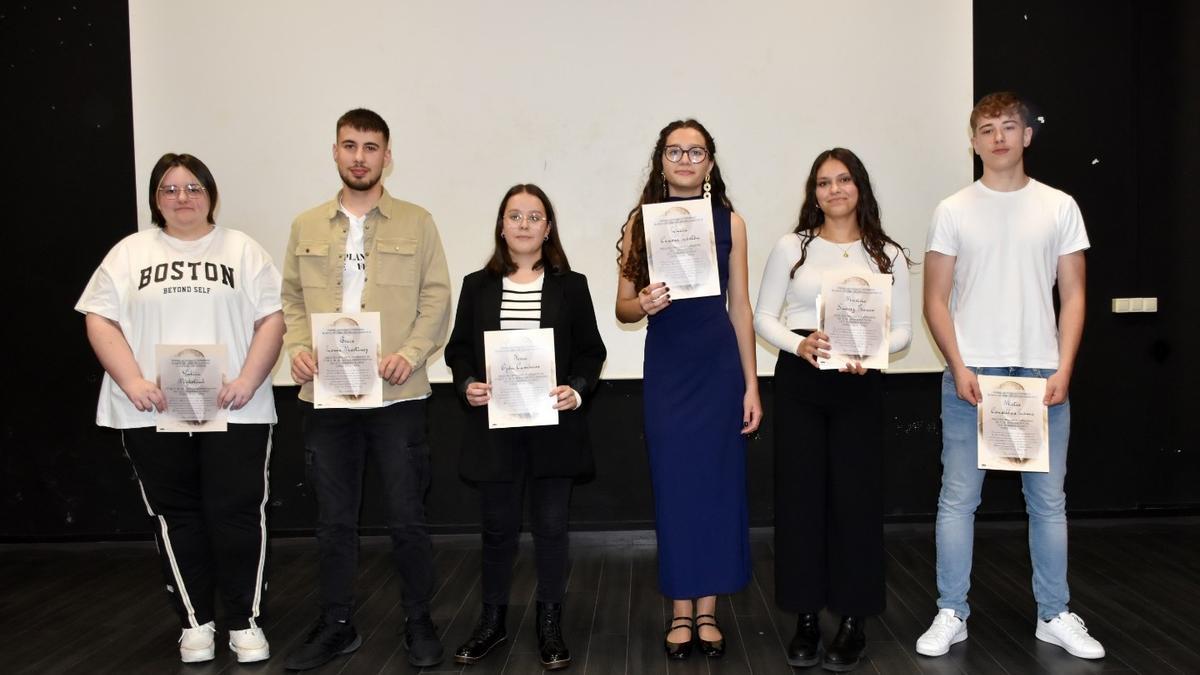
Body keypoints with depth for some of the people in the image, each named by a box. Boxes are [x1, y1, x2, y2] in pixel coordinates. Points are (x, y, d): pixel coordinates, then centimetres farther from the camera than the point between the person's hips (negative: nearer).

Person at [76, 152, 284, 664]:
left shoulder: (242, 250, 7)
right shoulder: (129, 253, 10)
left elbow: (271, 319, 1)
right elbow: (100, 320, 4)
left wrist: (248, 381, -12)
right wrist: (132, 382, -10)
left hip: (234, 410, -1)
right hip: (153, 412, 2)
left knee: (237, 514, 0)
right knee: (176, 519, 8)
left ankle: (245, 621, 13)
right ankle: (195, 620, 21)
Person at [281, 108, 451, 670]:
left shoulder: (416, 223, 4)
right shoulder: (305, 227, 11)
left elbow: (437, 298, 0)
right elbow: (291, 298, 12)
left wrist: (411, 354, -14)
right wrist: (297, 347, -6)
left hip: (396, 395, -2)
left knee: (407, 517, 4)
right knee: (333, 519, 11)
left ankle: (418, 623, 21)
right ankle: (336, 625, 25)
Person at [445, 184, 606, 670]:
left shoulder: (571, 285, 3)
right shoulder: (477, 285, 6)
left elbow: (591, 351, 3)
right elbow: (458, 348, 8)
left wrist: (577, 389, -15)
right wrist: (467, 385, -11)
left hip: (554, 426, -1)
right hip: (494, 427, 1)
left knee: (551, 526, 6)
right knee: (498, 527, 11)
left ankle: (550, 625, 20)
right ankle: (492, 620, 27)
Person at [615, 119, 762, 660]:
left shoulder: (729, 221, 3)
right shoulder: (641, 220, 2)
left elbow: (740, 307, 4)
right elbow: (622, 307, 3)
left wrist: (751, 384, 2)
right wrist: (642, 304, -21)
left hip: (719, 365, 1)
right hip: (666, 367, 0)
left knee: (717, 484, 4)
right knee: (672, 486, 4)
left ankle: (707, 611, 18)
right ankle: (680, 612, 18)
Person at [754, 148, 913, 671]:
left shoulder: (888, 254, 6)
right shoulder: (792, 247, 4)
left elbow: (903, 329, 5)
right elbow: (763, 316, 4)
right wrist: (797, 344, -14)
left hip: (860, 384, 0)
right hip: (798, 380, 0)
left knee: (855, 496, 2)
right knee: (800, 493, 3)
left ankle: (853, 621, 15)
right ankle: (805, 618, 15)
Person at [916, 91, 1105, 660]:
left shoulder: (1059, 207, 6)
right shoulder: (953, 211, 3)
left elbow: (1073, 296, 5)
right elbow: (935, 300, 1)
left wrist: (1062, 371, -5)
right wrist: (960, 368, -8)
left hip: (1041, 373, 1)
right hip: (970, 373, -1)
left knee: (1048, 499, 8)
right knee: (958, 497, 3)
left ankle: (1055, 615, 22)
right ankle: (950, 615, 13)